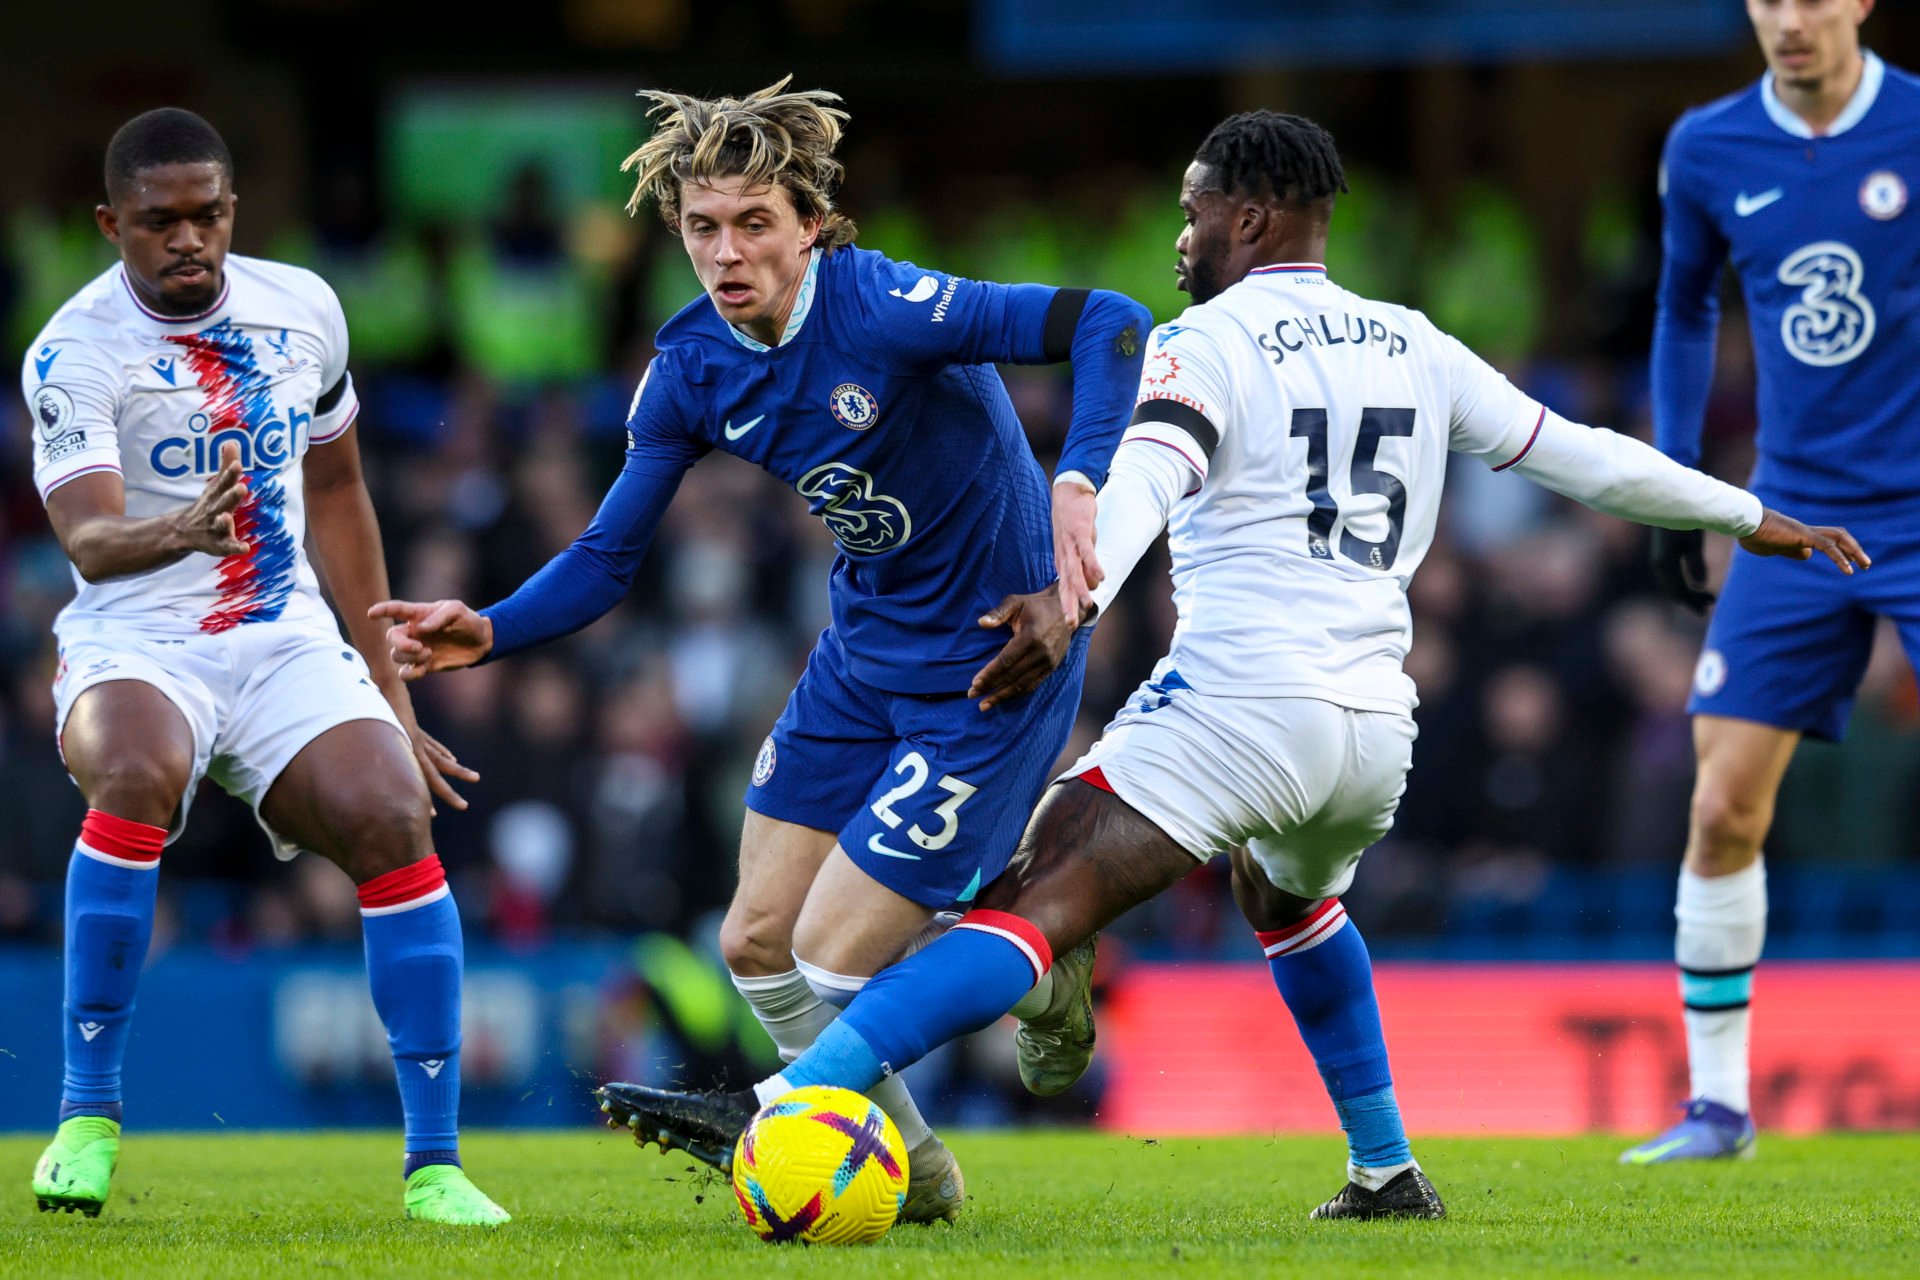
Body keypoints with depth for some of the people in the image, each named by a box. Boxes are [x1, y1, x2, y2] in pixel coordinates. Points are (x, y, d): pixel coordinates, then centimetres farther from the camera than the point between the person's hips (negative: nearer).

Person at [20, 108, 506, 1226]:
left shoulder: (303, 308, 6)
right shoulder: (77, 352, -10)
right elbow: (87, 539, -24)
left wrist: (389, 695, 18)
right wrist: (177, 531, -48)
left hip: (288, 645, 4)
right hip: (138, 644, -4)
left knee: (394, 822, -22)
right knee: (136, 776, -37)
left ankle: (435, 1163, -14)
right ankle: (89, 1114, -23)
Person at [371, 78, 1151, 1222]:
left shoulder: (878, 308, -26)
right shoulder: (693, 367, -5)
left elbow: (1107, 323, -32)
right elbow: (608, 557, 1)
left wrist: (1079, 483, -47)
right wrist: (488, 633, -16)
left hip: (993, 666, -8)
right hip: (864, 650, 8)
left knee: (835, 956, -8)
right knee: (758, 942, 10)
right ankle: (909, 1172, 30)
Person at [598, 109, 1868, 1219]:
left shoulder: (1208, 344, 0)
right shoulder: (1416, 347, 18)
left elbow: (1144, 481, -20)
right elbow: (1579, 453, 25)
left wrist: (1069, 610, -37)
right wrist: (1755, 517, 38)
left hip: (1238, 704, -6)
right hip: (1375, 727, 6)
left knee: (1037, 906, -19)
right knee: (1293, 897, 38)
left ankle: (780, 1109, -33)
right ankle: (1387, 1172, 38)